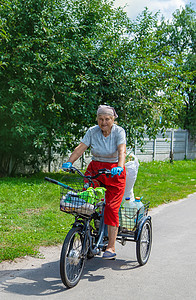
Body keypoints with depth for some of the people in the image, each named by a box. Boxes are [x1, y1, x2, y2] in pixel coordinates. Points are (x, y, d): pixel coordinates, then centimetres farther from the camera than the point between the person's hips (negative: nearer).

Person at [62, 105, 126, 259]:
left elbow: (122, 151, -22)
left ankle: (111, 248, -3)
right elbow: (81, 148, -8)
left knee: (111, 208, -9)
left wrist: (119, 167, -40)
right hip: (94, 170, 3)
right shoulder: (92, 131, 0)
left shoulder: (119, 131, -8)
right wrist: (69, 162, -24)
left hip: (114, 172, -3)